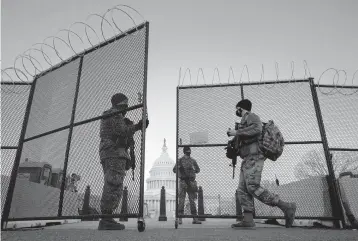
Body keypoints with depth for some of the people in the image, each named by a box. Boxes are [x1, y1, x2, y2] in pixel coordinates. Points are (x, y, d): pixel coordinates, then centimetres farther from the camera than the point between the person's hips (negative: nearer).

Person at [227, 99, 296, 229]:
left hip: (253, 157, -10)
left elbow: (257, 129, -21)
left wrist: (236, 132, -15)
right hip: (247, 159, 10)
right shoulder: (245, 122, 29)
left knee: (252, 187, -20)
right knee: (243, 189, -1)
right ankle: (247, 220, -8)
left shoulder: (251, 116, 2)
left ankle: (286, 207, -14)